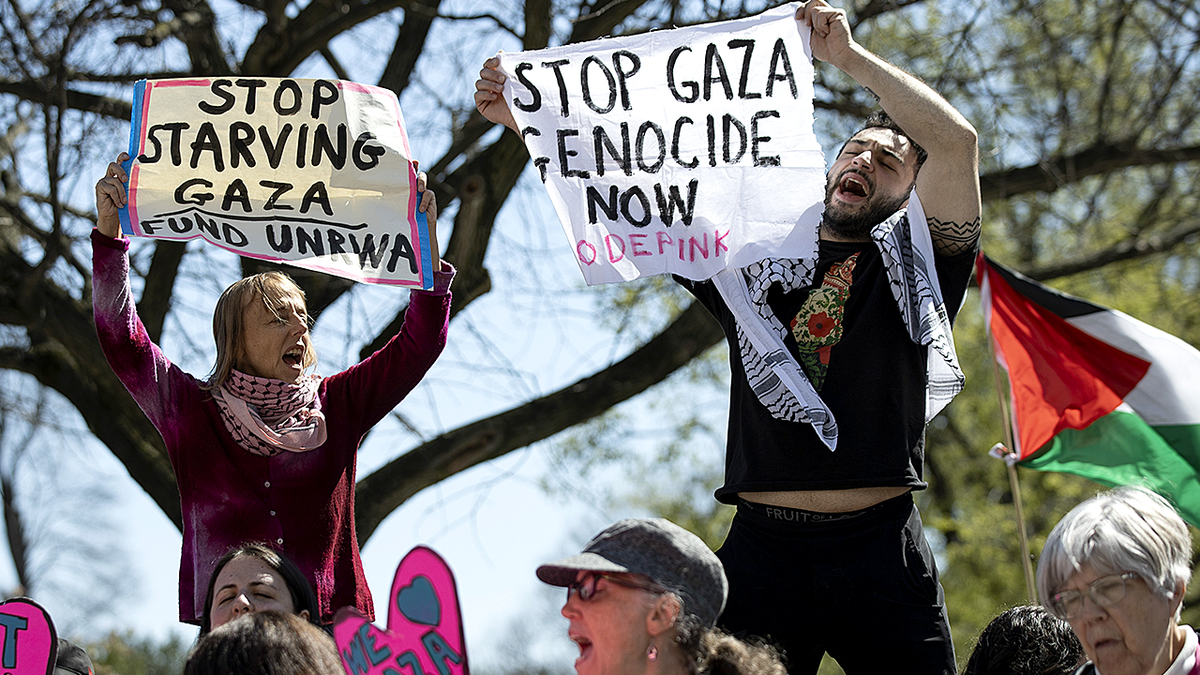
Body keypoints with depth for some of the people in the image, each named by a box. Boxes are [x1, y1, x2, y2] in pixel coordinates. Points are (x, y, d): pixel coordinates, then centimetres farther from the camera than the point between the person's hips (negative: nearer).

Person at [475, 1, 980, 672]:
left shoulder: (917, 257, 9)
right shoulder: (751, 255, 17)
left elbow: (956, 139, -5)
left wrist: (849, 55, -4)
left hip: (879, 549, -2)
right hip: (762, 546, 2)